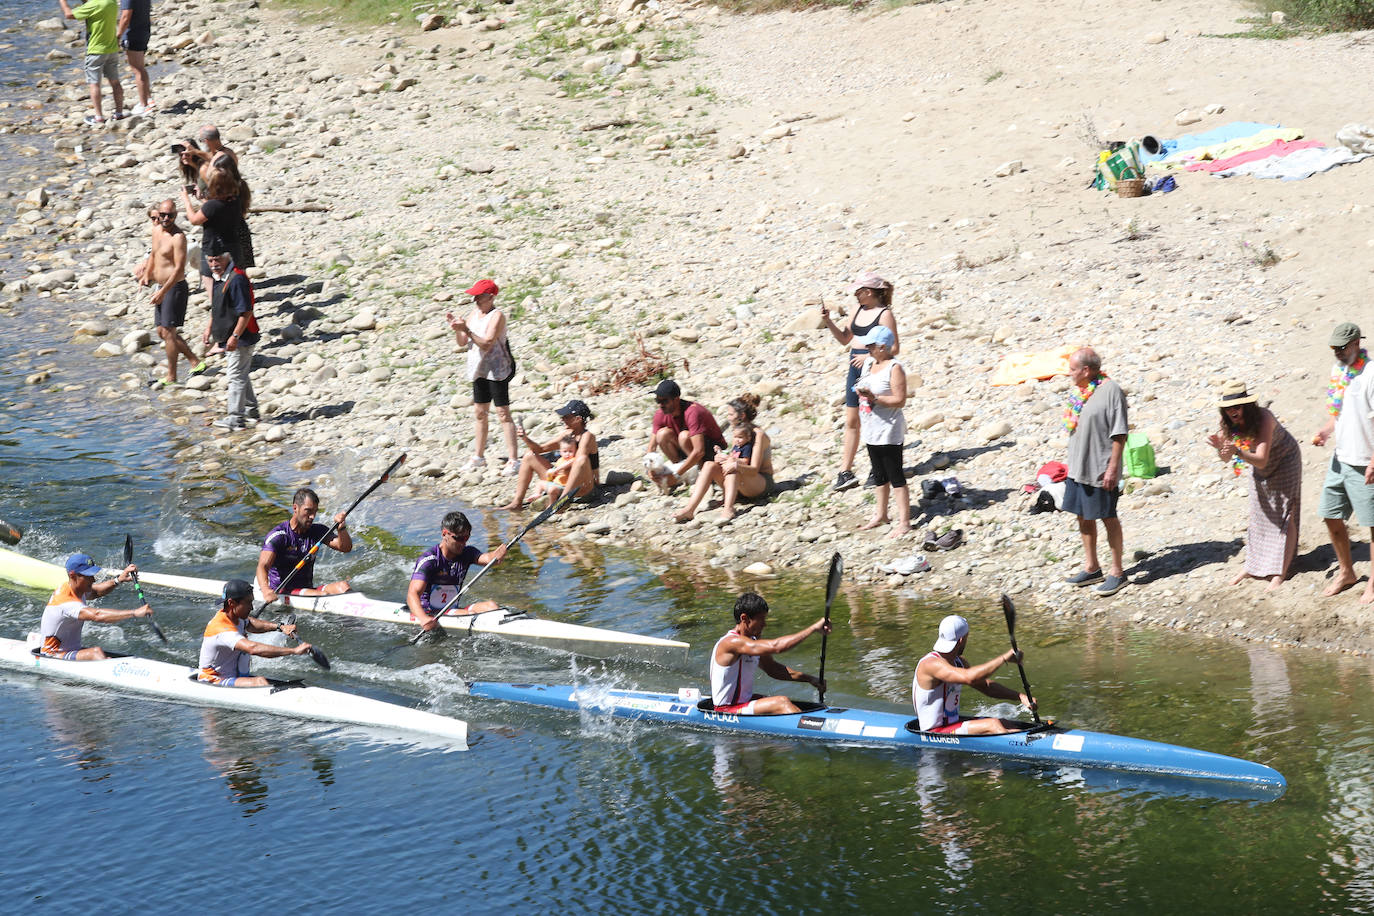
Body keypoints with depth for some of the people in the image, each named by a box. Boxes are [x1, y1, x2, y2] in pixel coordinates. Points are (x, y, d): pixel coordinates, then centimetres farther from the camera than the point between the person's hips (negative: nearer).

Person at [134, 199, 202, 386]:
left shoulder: (178, 237, -19)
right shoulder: (157, 230, 8)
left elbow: (179, 268, -23)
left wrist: (163, 291, -23)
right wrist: (146, 275, 20)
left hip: (175, 288, -9)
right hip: (162, 287, 9)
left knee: (168, 332, -6)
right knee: (162, 331, 13)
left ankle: (171, 377, 2)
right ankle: (195, 362, 21)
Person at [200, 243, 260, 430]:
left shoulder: (236, 279, -21)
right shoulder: (218, 278, 10)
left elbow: (246, 312, -23)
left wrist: (235, 336, -24)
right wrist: (209, 329, 22)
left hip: (240, 338, -10)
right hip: (227, 337, 10)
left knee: (236, 376, -4)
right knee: (241, 375, 20)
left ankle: (236, 417, 1)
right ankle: (251, 410, 33)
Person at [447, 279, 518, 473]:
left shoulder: (497, 316, -16)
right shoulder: (474, 314, 9)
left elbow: (487, 344, -24)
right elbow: (462, 342, 11)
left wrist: (467, 330, -29)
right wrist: (457, 328, -7)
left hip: (497, 370, -8)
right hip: (480, 370, 8)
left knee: (503, 413, -9)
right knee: (479, 412, 15)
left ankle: (513, 460, -9)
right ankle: (478, 456, 26)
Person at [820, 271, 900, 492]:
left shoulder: (884, 314, -13)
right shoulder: (858, 311, 10)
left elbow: (894, 349, -15)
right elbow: (845, 339, 18)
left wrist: (869, 357, -20)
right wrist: (828, 322, 6)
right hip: (855, 368, 8)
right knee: (851, 421, 8)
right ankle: (846, 472, 11)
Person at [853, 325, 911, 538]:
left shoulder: (894, 369, -17)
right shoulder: (868, 363, 9)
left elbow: (900, 400, -21)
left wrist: (874, 398, -27)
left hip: (889, 432, -9)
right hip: (872, 431, 9)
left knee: (895, 476, -5)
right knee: (879, 476, 20)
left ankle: (904, 522, -1)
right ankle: (880, 514, 32)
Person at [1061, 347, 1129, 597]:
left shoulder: (1110, 391, -17)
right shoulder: (1077, 392, 7)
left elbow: (1119, 434, -17)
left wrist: (1113, 468, -19)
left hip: (1101, 470, -8)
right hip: (1078, 468, 8)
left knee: (1109, 519, 3)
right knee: (1083, 517, 16)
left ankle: (1117, 572, 14)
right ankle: (1091, 568, 29)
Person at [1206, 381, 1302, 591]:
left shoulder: (1263, 419, -36)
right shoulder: (1230, 424, -17)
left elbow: (1261, 461, -42)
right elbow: (1226, 458, -12)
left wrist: (1238, 452, -58)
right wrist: (1219, 447, -34)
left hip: (1284, 462, -6)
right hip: (1261, 471, 6)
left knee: (1284, 516, -10)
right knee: (1259, 515, 12)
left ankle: (1280, 573, -13)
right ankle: (1253, 567, 22)